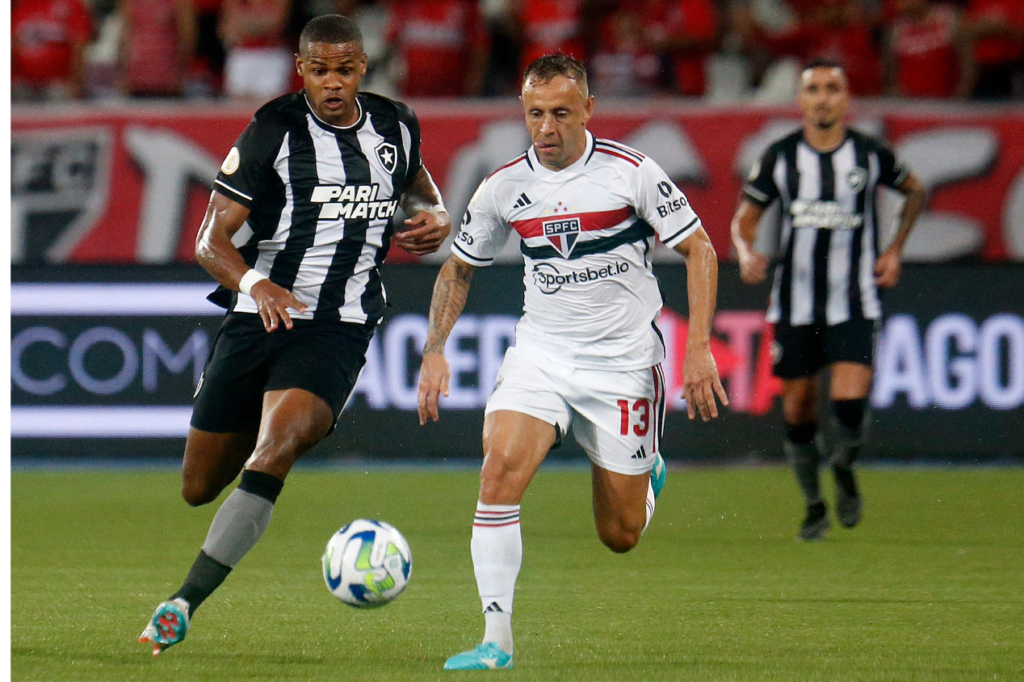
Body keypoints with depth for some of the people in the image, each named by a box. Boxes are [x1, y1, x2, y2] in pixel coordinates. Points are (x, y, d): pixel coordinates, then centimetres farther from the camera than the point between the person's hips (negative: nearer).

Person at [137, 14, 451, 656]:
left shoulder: (395, 127, 7)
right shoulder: (275, 129, -3)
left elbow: (419, 186, 31)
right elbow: (212, 240, -7)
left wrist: (436, 219, 7)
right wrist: (255, 284, -27)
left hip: (339, 329, 0)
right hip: (257, 316, 0)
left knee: (274, 449, -27)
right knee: (199, 488, 6)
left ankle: (183, 603, -28)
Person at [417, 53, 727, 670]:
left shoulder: (631, 172, -11)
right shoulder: (505, 187, -2)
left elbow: (700, 249, -5)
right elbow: (460, 268, 13)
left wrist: (699, 348, -13)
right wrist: (435, 352, 2)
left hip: (623, 361, -2)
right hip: (540, 354, 2)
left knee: (620, 536, 3)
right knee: (500, 469, -25)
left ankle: (645, 473, 41)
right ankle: (497, 641, -20)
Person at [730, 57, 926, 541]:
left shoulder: (870, 155, -3)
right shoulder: (779, 157, -3)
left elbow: (915, 191, 16)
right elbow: (745, 216, 6)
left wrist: (895, 250, 9)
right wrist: (747, 254, -15)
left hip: (854, 303, -1)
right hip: (795, 303, 1)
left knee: (850, 400, -17)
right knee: (797, 407, 4)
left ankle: (844, 469, 17)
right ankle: (814, 506, 26)